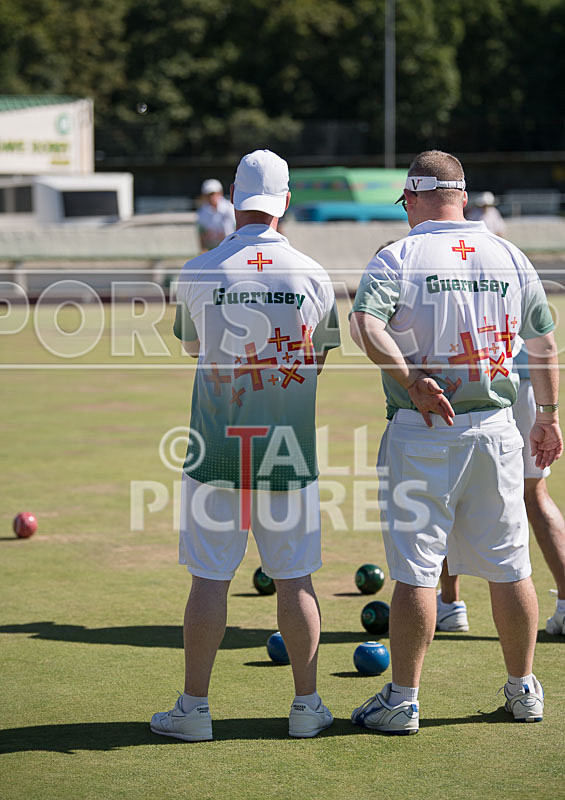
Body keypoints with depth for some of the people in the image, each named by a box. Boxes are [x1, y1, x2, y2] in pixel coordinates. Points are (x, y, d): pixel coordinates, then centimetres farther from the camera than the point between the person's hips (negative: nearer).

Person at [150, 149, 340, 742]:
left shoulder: (199, 273, -5)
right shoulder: (312, 276, -2)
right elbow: (318, 358, 9)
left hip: (218, 449, -1)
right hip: (289, 452, 1)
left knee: (210, 579, 3)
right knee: (294, 579, 8)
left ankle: (193, 708, 8)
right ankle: (306, 706, 14)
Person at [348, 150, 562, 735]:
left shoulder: (399, 258, -5)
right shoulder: (510, 257, 8)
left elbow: (365, 323, -24)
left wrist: (411, 381, -25)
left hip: (421, 432, -4)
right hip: (496, 428, 4)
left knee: (415, 570, 0)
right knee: (508, 566, 11)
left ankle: (403, 699, 4)